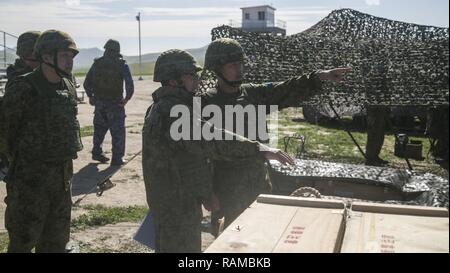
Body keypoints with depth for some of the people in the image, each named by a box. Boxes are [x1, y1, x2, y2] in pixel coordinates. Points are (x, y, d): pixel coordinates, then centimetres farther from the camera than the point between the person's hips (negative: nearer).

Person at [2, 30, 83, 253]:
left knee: (56, 238, 18)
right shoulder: (22, 89, -16)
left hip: (62, 175, 6)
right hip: (30, 179, -6)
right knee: (23, 240, 7)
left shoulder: (68, 88, 5)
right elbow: (8, 130, -11)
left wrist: (66, 166, 14)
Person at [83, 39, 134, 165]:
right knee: (118, 131, 4)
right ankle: (117, 158, 5)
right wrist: (127, 98, -4)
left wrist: (90, 96, 16)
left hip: (99, 102, 4)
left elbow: (87, 83, 5)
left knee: (99, 128, 21)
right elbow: (129, 84, -16)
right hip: (115, 103, -4)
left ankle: (97, 153, 29)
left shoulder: (97, 63, 3)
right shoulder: (122, 65, -7)